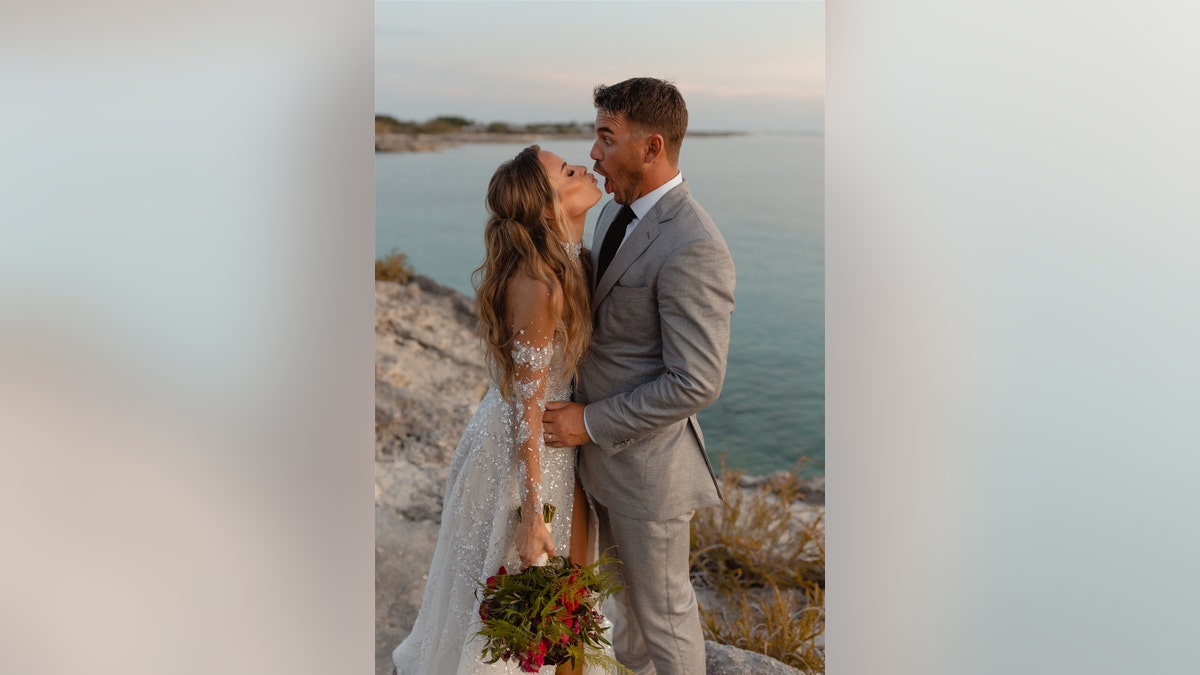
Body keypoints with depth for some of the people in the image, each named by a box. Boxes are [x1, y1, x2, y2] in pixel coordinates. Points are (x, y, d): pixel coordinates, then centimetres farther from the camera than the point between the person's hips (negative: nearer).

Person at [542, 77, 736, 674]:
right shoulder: (616, 211, 3)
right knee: (620, 573, 30)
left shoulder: (692, 250, -28)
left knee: (663, 603, 12)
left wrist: (591, 422, -20)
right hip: (600, 440, 9)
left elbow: (696, 383, -27)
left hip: (646, 459, -9)